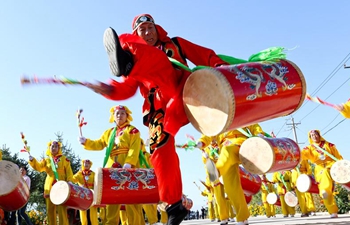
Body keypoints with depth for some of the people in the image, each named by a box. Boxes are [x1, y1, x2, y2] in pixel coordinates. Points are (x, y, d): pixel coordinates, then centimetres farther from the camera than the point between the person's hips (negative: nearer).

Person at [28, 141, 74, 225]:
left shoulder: (64, 159, 8)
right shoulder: (46, 160, 14)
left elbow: (69, 171, 2)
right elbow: (39, 167, -2)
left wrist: (69, 181, -13)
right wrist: (32, 160, -19)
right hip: (50, 187, 3)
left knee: (61, 208, -10)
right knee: (50, 209, 5)